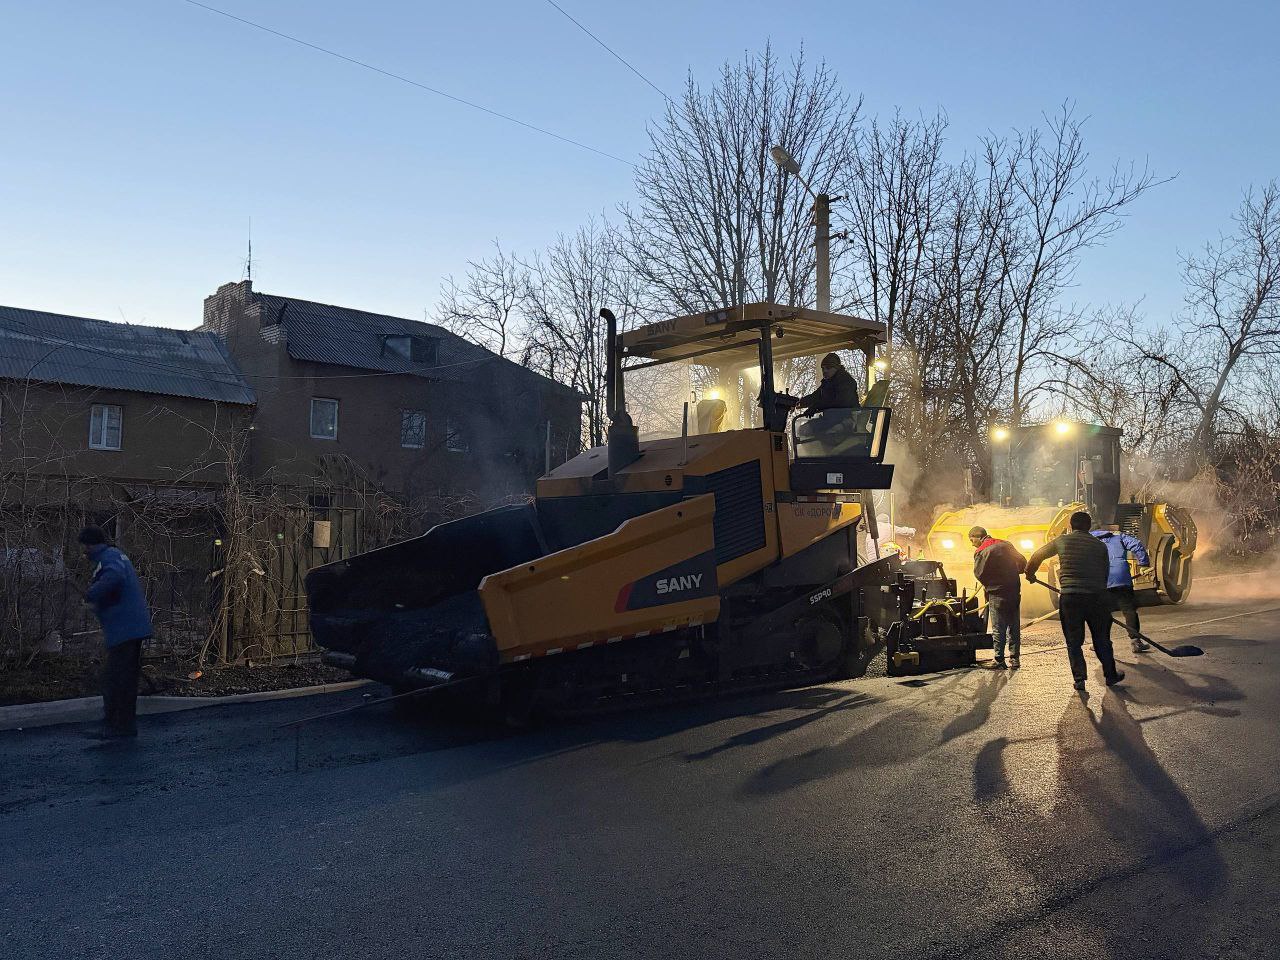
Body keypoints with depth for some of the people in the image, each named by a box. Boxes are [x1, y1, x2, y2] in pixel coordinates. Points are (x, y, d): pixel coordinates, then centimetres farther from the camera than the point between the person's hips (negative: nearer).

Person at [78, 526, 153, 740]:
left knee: (113, 680, -6)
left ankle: (113, 727, -3)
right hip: (135, 627, 10)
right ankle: (127, 725, 22)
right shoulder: (116, 555, 20)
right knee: (127, 678, 15)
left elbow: (114, 576, -33)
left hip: (124, 630, -10)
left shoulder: (107, 558, -11)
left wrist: (90, 595, -23)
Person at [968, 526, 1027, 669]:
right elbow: (1023, 563, 12)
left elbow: (979, 574, -9)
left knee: (998, 629, 2)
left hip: (997, 594, -5)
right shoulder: (1006, 544, 8)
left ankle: (999, 661, 3)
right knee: (1014, 627, 11)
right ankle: (1015, 659, 13)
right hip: (1015, 591, 5)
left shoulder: (981, 552, -10)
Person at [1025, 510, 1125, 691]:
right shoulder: (1100, 545, 8)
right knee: (1102, 639, 17)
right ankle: (1110, 675, 28)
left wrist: (1030, 574, 33)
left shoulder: (1062, 541, 4)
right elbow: (1106, 573, 12)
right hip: (1097, 597, 2)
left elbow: (1037, 556, 16)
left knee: (1074, 642, 9)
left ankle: (1079, 679, 7)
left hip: (1070, 597, -1)